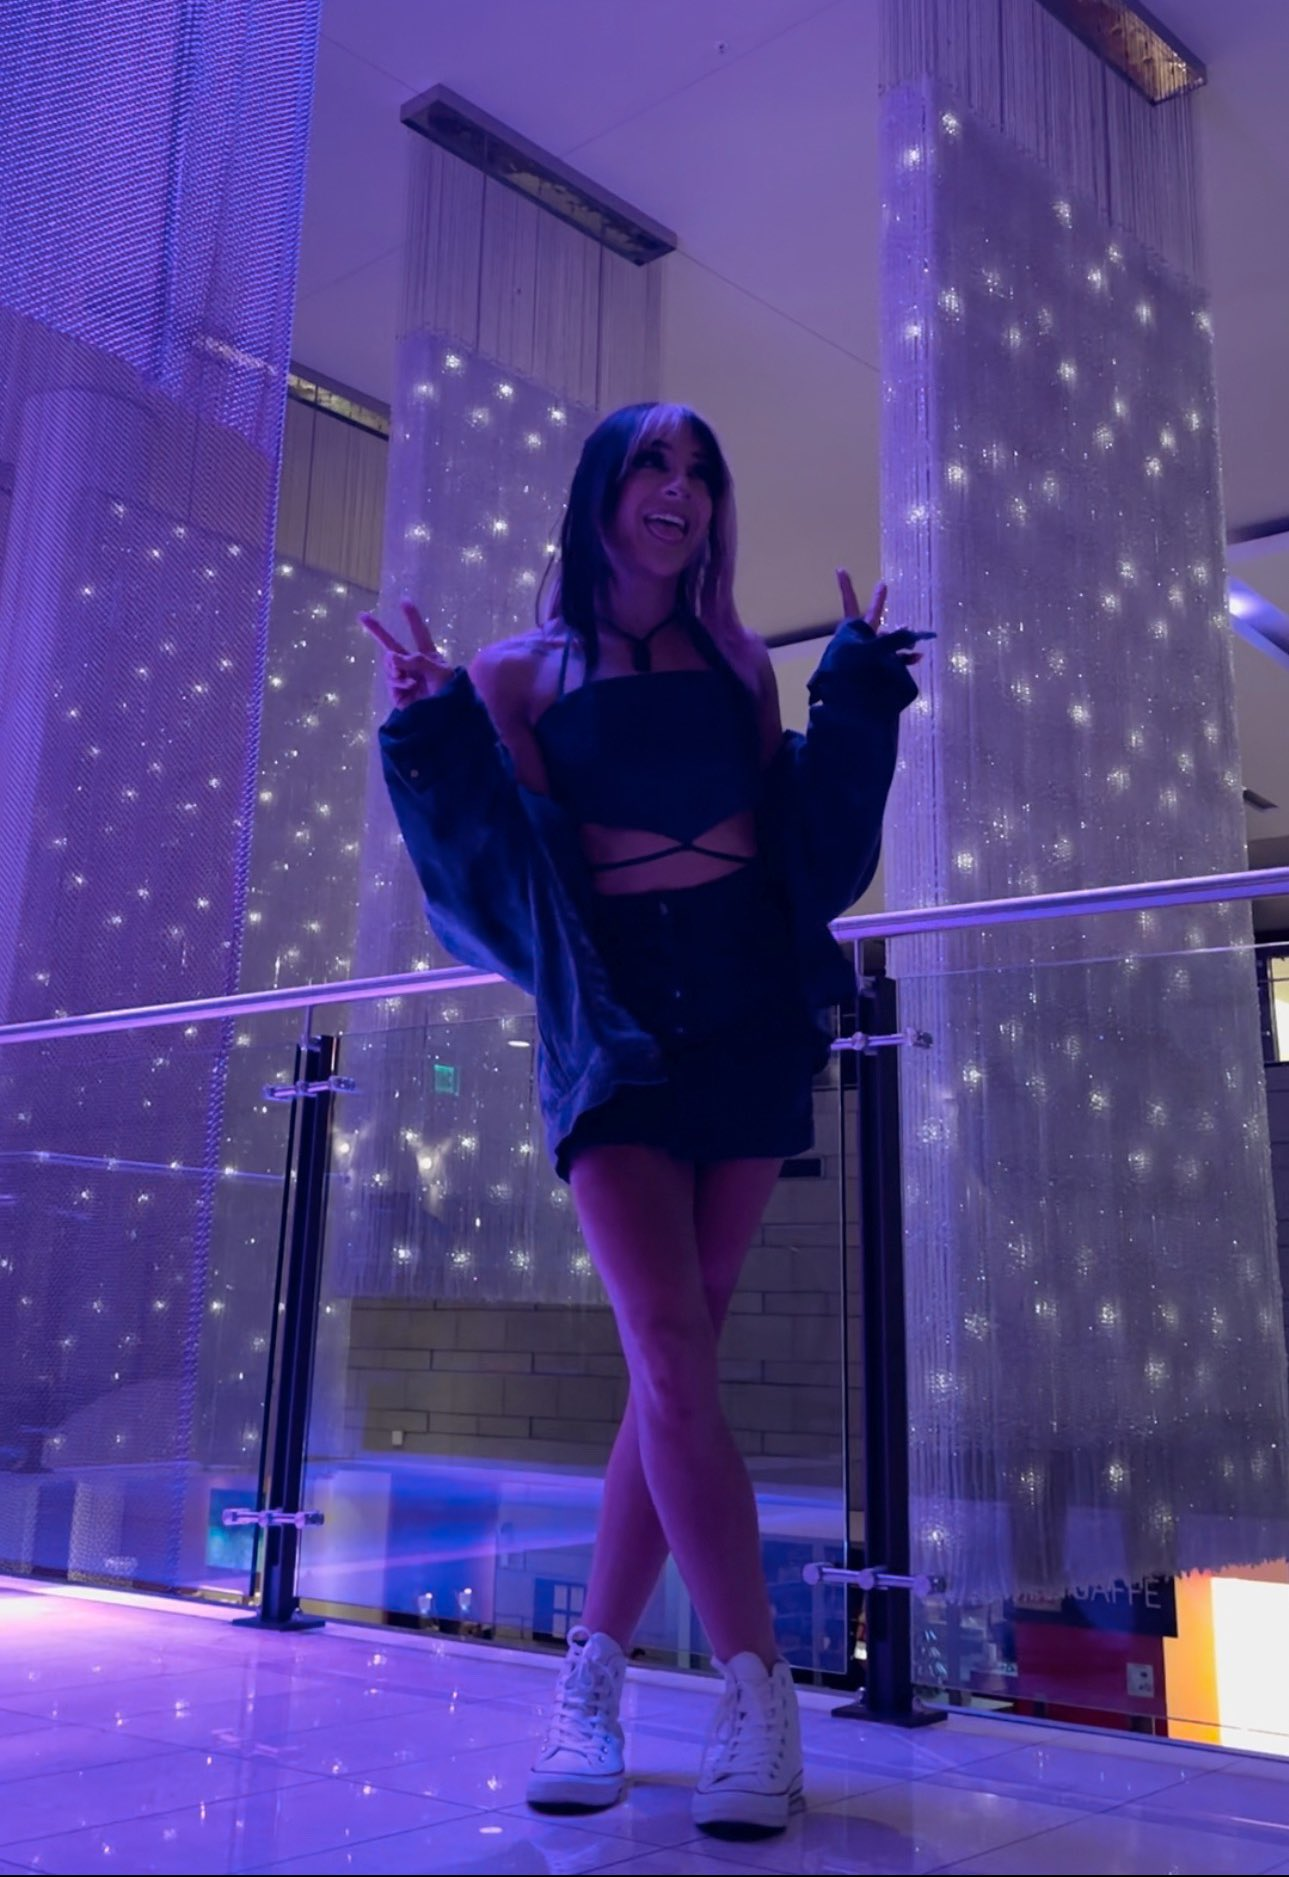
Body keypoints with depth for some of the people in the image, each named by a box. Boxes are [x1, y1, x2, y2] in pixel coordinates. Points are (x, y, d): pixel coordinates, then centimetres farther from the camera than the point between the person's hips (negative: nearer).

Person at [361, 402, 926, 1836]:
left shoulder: (740, 663, 17)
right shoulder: (519, 674, 9)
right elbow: (509, 864, 1)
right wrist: (433, 728, -8)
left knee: (675, 1354, 0)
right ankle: (759, 1699, -9)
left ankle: (594, 1676, 11)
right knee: (669, 1346, -16)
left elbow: (802, 842, 14)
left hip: (749, 1014, 3)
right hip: (611, 1019, -2)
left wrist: (855, 701, 9)